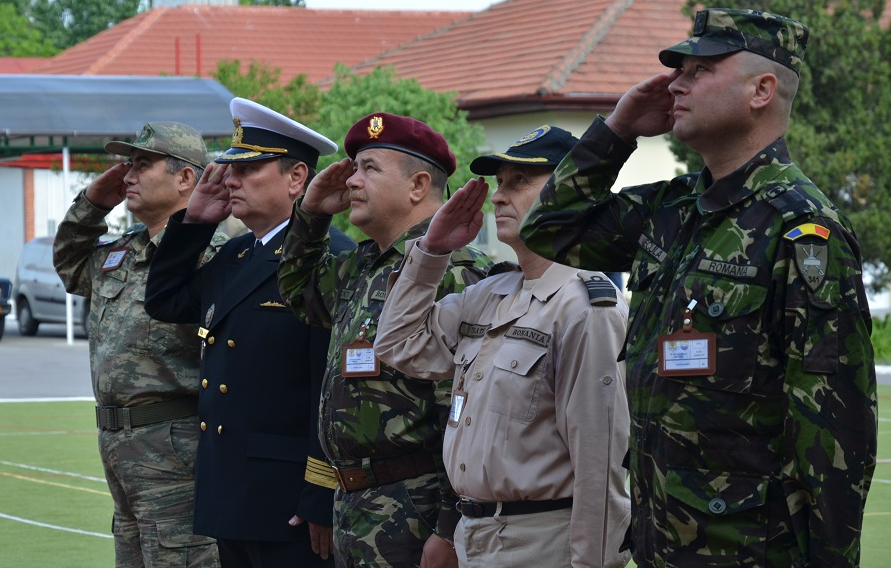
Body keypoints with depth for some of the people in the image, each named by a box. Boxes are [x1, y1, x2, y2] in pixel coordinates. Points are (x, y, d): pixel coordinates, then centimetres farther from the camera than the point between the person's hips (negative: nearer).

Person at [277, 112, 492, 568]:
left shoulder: (451, 273, -15)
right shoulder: (362, 267, 14)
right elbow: (300, 291, 36)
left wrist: (450, 530, -23)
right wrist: (310, 213, 17)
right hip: (354, 506, 9)